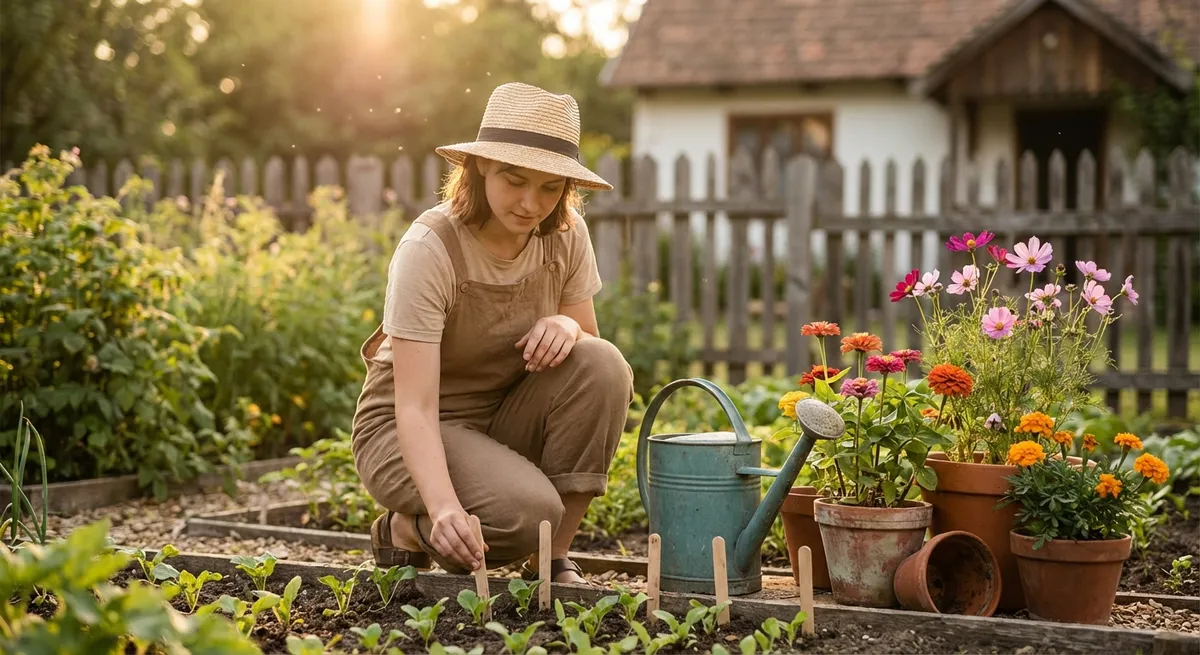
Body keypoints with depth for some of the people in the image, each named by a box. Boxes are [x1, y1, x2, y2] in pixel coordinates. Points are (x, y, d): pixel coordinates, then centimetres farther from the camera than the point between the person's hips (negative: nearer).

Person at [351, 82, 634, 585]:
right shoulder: (429, 248, -25)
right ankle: (406, 530, 1)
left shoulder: (566, 235, -9)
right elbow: (415, 407, -31)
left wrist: (566, 326, -21)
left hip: (505, 419, 6)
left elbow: (588, 339, 5)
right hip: (408, 433, -6)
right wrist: (445, 508, -49)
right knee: (525, 511, -33)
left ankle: (553, 562, -12)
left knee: (603, 365, -23)